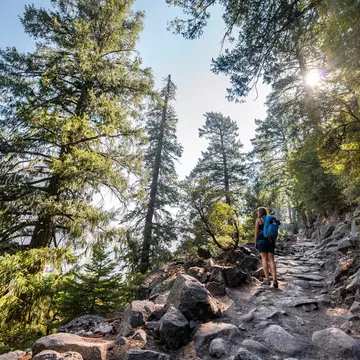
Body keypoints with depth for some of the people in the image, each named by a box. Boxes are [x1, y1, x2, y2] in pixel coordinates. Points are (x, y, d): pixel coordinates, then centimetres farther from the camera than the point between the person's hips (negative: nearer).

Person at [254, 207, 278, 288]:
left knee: (264, 259, 2)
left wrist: (255, 243, 0)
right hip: (270, 241, 5)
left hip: (262, 240, -4)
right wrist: (273, 243, 19)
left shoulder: (258, 220, -3)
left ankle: (267, 279, 2)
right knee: (271, 260, 1)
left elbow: (256, 232, -6)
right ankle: (274, 279, -13)